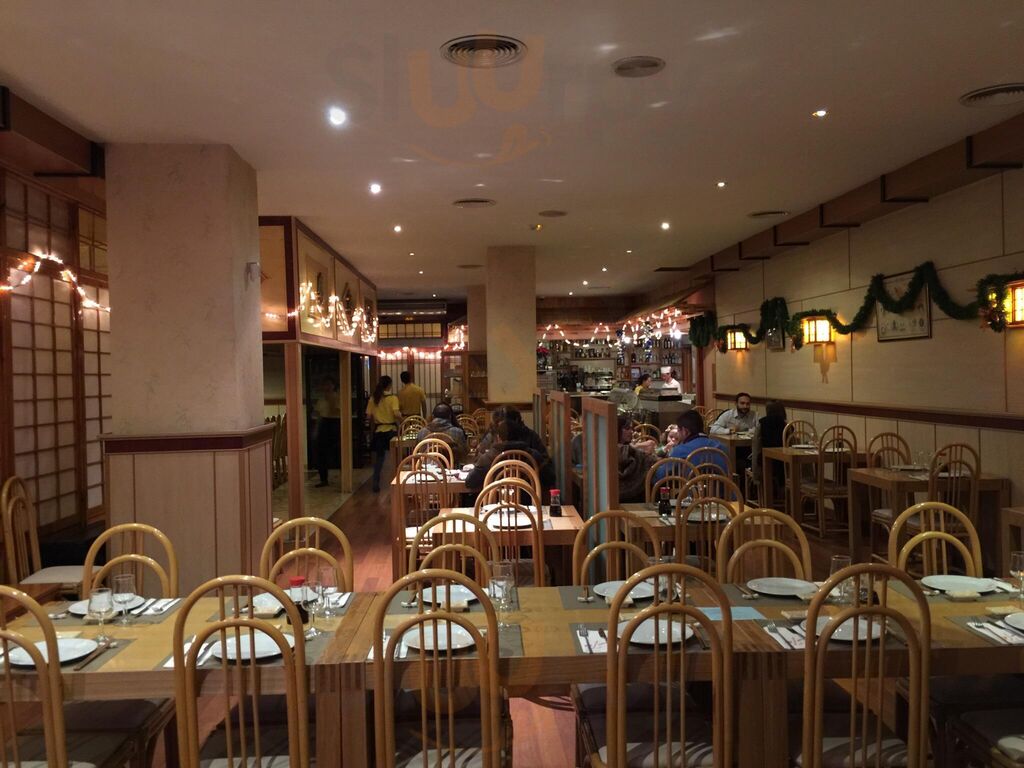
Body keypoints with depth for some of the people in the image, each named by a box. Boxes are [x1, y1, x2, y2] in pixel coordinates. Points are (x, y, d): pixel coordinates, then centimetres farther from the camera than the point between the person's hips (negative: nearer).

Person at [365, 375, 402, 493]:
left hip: (378, 431, 3)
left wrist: (372, 431, 14)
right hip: (391, 430, -3)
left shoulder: (373, 399, 2)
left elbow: (370, 417, 3)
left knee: (379, 458, 11)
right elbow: (396, 414, -21)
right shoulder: (392, 398, -8)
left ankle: (376, 484, 8)